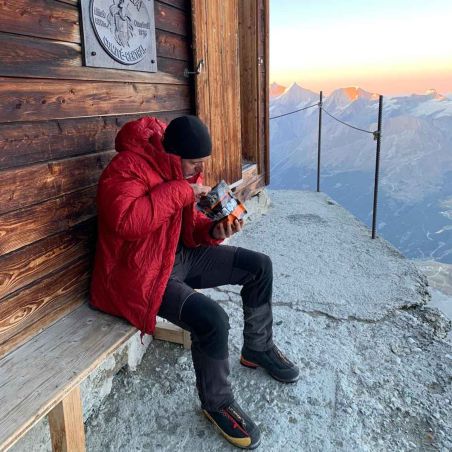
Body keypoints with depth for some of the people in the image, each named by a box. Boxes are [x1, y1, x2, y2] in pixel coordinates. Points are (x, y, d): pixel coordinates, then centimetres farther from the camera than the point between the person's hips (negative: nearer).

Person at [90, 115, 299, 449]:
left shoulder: (184, 170, 3)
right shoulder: (127, 168, -22)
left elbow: (189, 226, 10)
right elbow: (125, 221, -39)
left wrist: (214, 231, -11)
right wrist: (179, 191, -30)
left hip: (181, 256, 9)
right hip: (141, 273, -8)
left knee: (259, 266, 5)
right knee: (212, 320, -29)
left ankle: (258, 348, 25)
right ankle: (217, 402, 1)